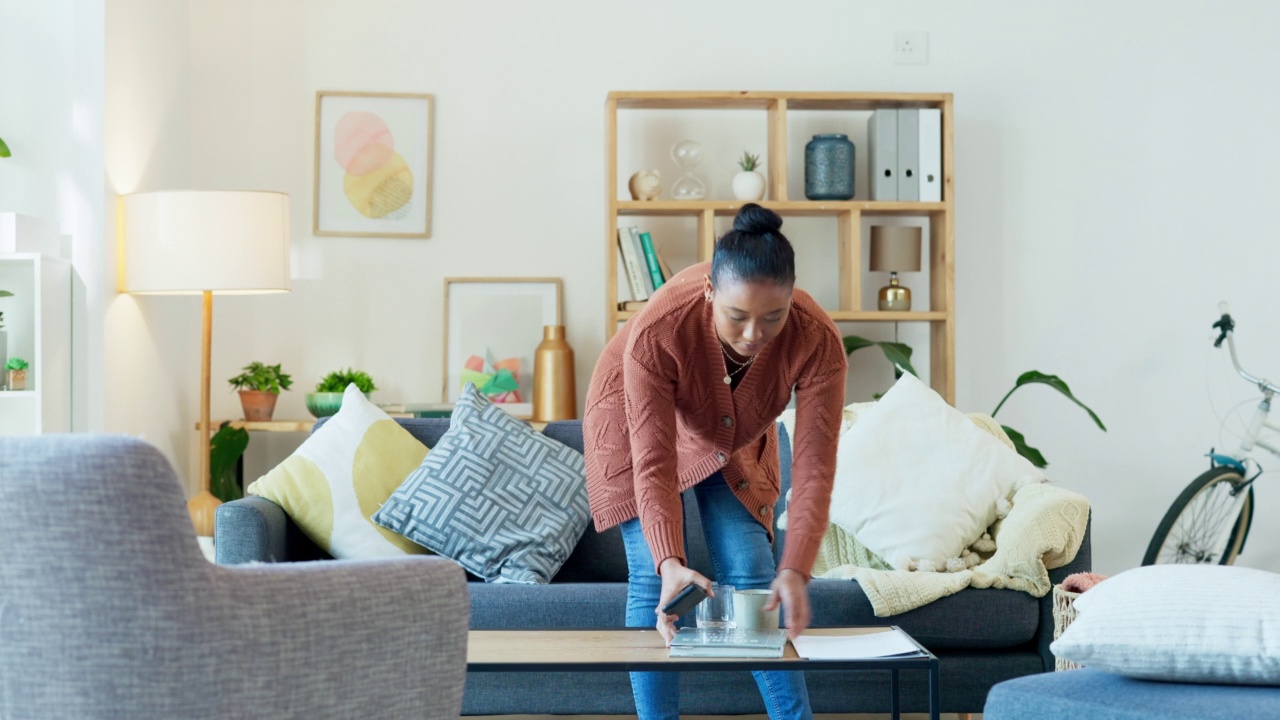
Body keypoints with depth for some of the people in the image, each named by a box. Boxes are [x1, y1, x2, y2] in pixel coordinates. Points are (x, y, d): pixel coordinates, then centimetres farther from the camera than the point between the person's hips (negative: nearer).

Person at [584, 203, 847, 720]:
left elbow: (814, 467, -35)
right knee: (653, 582, -9)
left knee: (753, 581, -4)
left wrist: (795, 570, -46)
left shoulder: (816, 341, -35)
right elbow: (654, 464, -39)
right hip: (639, 425, -2)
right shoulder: (656, 331, -41)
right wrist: (671, 562, -51)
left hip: (737, 441, 2)